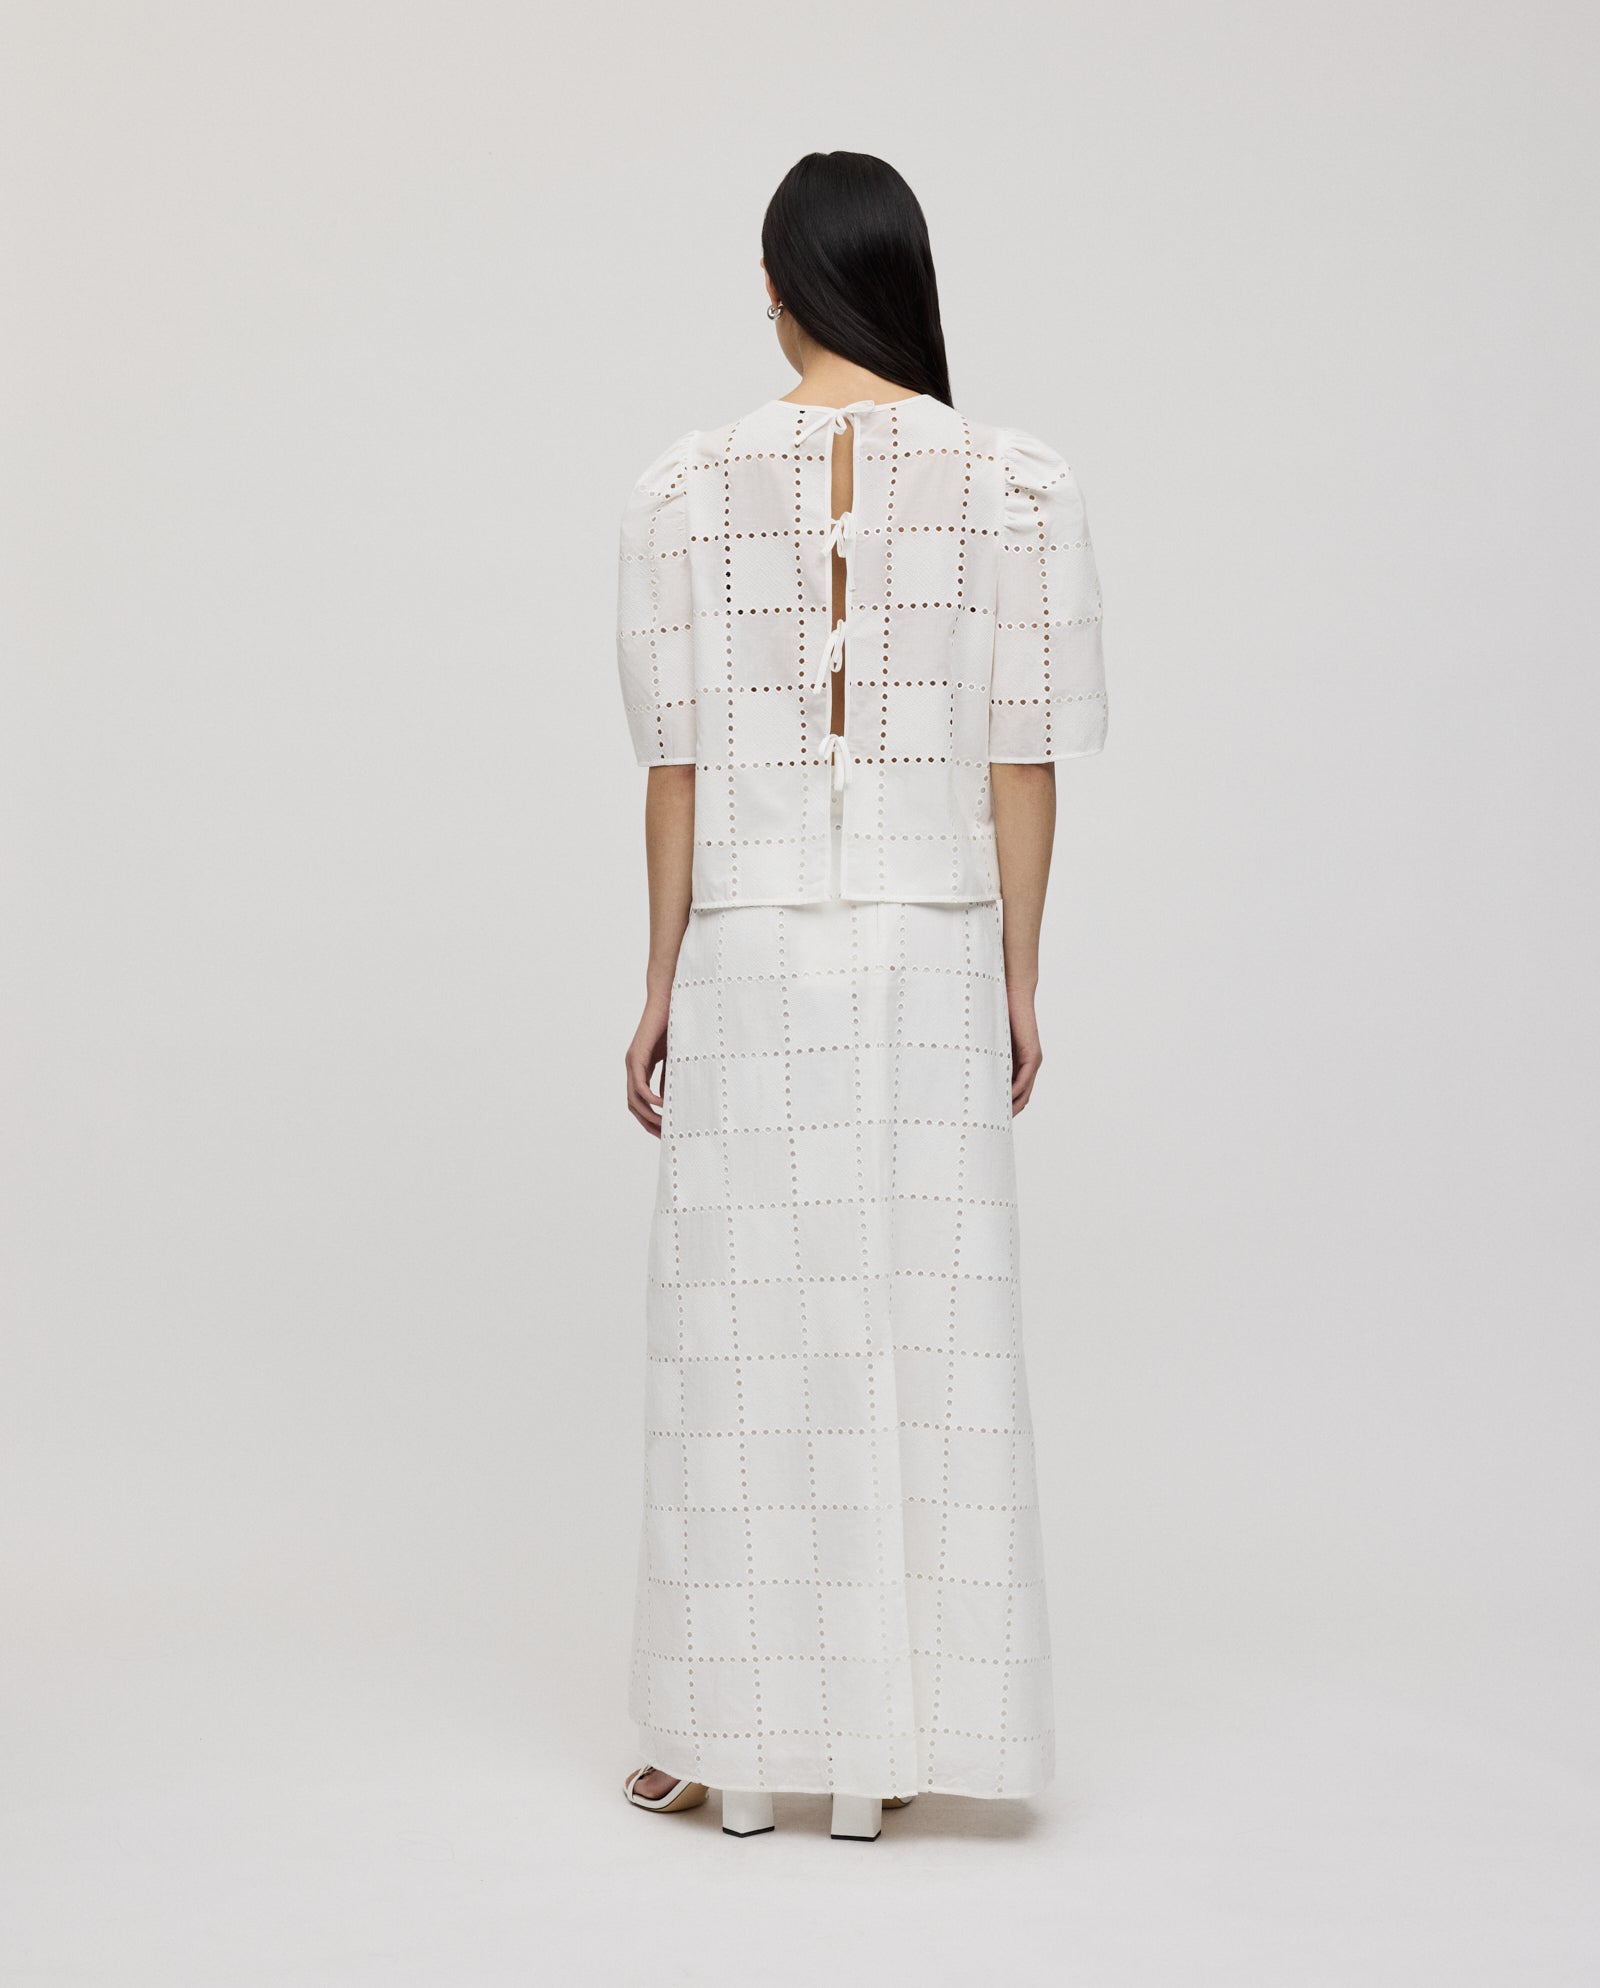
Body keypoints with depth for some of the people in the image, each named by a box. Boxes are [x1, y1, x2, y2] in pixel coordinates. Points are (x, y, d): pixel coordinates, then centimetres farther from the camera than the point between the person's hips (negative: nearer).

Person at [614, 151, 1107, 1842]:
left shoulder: (690, 487, -3)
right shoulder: (1017, 485, -2)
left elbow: (679, 762, -3)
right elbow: (1025, 762, -2)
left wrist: (661, 985, 4)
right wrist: (1018, 980, 6)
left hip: (747, 945, 0)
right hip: (932, 946, 1)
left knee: (744, 1324, 8)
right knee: (922, 1319, 7)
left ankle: (736, 1742, 16)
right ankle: (887, 1750, 14)